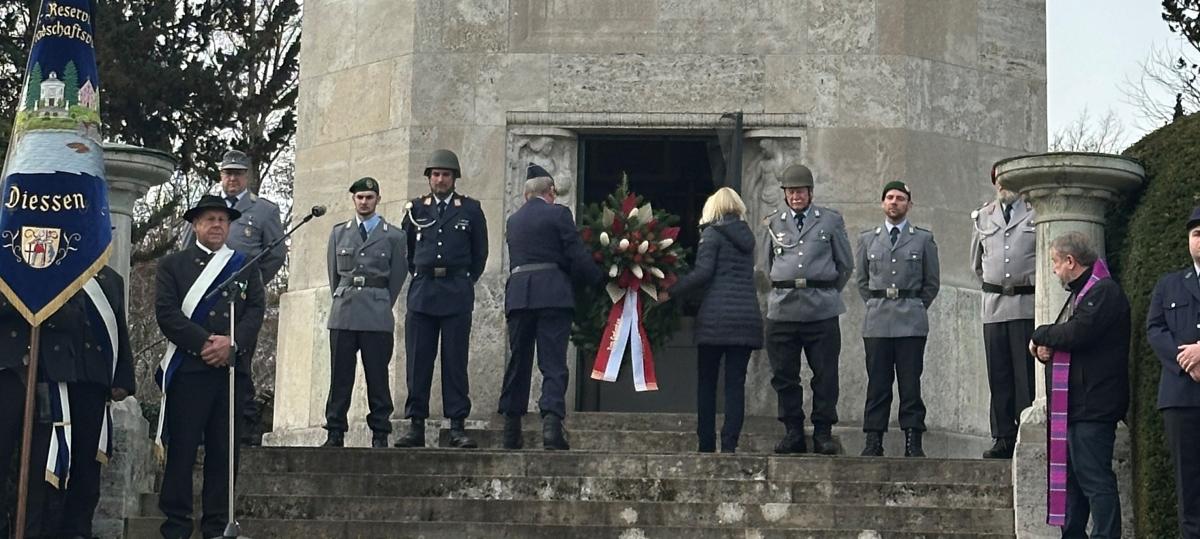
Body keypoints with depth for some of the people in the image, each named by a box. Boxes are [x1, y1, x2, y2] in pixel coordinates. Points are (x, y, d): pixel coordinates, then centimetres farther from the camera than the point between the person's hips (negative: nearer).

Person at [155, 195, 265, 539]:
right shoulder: (173, 265, 9)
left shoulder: (245, 266, 17)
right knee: (181, 450, -4)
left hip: (233, 369, 2)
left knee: (224, 451, 2)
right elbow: (167, 313, -2)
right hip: (188, 370, -2)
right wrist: (205, 342, -13)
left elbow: (256, 310, 6)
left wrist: (232, 343, -11)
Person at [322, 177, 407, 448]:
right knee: (340, 375, 0)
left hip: (377, 317, -2)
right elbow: (333, 273, 18)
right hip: (343, 315, 2)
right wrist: (342, 301, 13)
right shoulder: (338, 233, 15)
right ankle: (335, 433, 3)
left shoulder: (393, 236, 6)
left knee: (377, 376, -3)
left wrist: (380, 307, 7)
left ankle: (380, 434, 0)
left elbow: (397, 277, 9)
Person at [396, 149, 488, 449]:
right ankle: (416, 426, 2)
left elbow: (480, 252, 14)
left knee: (455, 362, -2)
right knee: (417, 362, -1)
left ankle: (457, 427, -1)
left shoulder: (470, 209, 7)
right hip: (421, 293, 1)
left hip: (457, 294, -1)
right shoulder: (416, 208, 11)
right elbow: (406, 249, 21)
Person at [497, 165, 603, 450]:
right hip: (553, 295, -4)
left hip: (518, 295, 4)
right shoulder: (558, 214, -1)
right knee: (553, 363, -5)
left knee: (517, 362, 11)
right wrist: (601, 279, 7)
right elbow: (577, 256, -7)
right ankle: (551, 423, -20)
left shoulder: (514, 220, 17)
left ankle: (511, 432, 14)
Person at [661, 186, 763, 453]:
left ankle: (706, 445, 3)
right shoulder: (746, 235, 18)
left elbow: (702, 273, -12)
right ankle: (729, 445, -4)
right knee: (736, 383, 2)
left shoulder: (713, 233, -1)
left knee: (707, 382, 5)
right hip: (747, 316, 5)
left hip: (717, 316, -5)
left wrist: (670, 292, -7)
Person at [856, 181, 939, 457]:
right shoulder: (867, 239, 14)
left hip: (911, 323, -1)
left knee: (911, 383, -3)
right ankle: (873, 442, 2)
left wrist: (915, 309, 6)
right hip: (877, 323, 2)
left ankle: (913, 442, -1)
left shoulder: (924, 239, 8)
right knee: (877, 383, 0)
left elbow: (932, 282, 11)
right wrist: (876, 307, 10)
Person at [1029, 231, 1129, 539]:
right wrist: (1046, 347, 2)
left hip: (1093, 407, -11)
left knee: (1095, 479, -12)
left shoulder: (1104, 292, -11)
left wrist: (1041, 336, -5)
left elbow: (1077, 333, -23)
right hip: (1075, 407, 11)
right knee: (1072, 479, 13)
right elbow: (1065, 338, 25)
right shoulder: (1079, 294, 22)